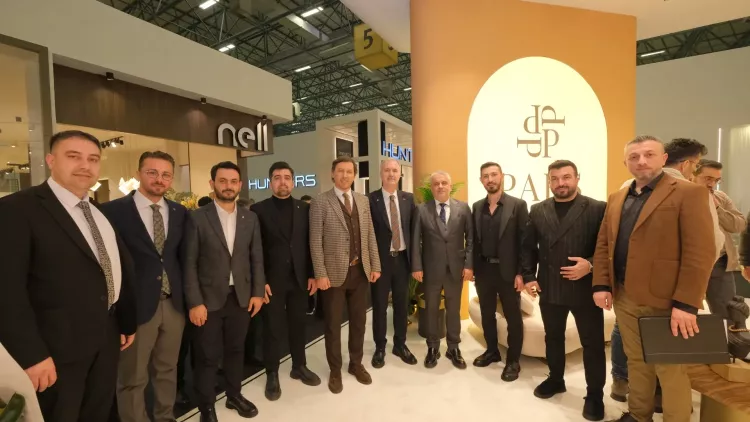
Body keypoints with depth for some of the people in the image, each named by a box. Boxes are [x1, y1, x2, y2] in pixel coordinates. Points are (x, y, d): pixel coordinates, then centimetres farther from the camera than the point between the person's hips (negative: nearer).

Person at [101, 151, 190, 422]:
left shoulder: (180, 213, 4)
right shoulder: (114, 210, -9)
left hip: (173, 304, 4)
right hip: (136, 306, -4)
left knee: (167, 369, 21)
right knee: (132, 378, 13)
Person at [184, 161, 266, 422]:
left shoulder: (250, 218, 4)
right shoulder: (198, 218, -7)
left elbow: (257, 258, 5)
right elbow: (190, 263, -8)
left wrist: (257, 292, 1)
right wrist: (194, 302, -11)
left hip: (241, 297, 3)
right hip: (210, 298, -3)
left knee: (236, 349, 17)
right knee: (208, 356, 9)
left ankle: (234, 395, 38)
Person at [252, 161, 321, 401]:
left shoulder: (304, 209, 4)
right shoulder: (259, 210, -4)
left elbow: (309, 244, 4)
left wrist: (312, 274, 0)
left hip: (299, 278, 3)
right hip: (272, 280, -2)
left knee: (298, 324, 15)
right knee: (272, 328, 10)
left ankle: (299, 366, 34)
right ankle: (272, 375, 28)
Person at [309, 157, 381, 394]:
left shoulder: (363, 201, 7)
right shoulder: (320, 203, -7)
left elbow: (370, 236, 8)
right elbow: (315, 241, -10)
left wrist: (375, 266, 4)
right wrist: (320, 274, -14)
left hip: (361, 271, 5)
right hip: (335, 273, -4)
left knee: (358, 321, 17)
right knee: (333, 324, 11)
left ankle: (356, 364, 37)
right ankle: (335, 370, 31)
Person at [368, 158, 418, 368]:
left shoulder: (408, 198, 4)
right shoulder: (370, 199, -7)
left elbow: (413, 228, 6)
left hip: (402, 258, 3)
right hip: (380, 259, -3)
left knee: (402, 304, 15)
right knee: (379, 306, 10)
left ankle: (400, 344, 34)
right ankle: (380, 347, 28)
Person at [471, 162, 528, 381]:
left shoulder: (518, 205, -6)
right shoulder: (477, 207, 6)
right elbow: (475, 240, 8)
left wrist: (521, 273, -12)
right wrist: (473, 268, 4)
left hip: (508, 271, -4)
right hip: (483, 270, 4)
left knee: (513, 317, 9)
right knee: (487, 314, 16)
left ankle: (513, 360, 26)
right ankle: (492, 351, 35)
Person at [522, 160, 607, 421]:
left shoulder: (597, 209, -5)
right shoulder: (538, 211, 5)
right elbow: (529, 247, 7)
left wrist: (590, 265, -21)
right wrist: (529, 276, 1)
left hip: (585, 288, -3)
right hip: (549, 288, 4)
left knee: (592, 343, 9)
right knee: (553, 338, 19)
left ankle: (595, 394, 28)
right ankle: (555, 379, 39)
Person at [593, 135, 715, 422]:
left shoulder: (689, 193, -7)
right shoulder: (616, 199, 11)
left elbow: (700, 254, -13)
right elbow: (603, 245, 9)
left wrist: (686, 304, -18)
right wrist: (601, 285, 0)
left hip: (664, 300, -5)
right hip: (623, 297, 5)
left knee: (670, 368, 9)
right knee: (636, 362, 19)